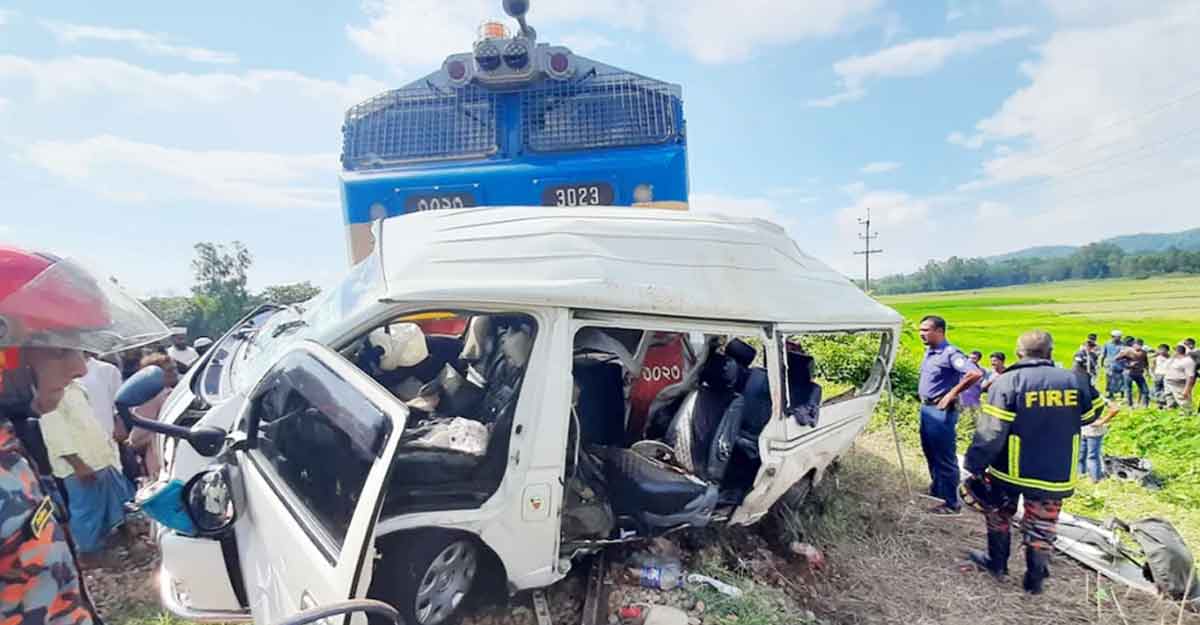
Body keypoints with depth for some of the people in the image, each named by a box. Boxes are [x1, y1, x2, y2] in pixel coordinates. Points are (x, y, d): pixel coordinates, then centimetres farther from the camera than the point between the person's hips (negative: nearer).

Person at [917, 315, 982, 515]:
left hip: (941, 411, -9)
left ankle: (951, 503, 6)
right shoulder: (929, 352, 10)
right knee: (930, 453, 20)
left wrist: (952, 394, -23)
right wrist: (924, 403, 15)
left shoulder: (950, 353, -17)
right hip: (926, 408, 9)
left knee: (944, 457, -3)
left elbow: (975, 373, -29)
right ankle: (937, 490, 36)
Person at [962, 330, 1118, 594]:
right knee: (1042, 527, 16)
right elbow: (1092, 413, 14)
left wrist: (973, 466, -13)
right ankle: (1034, 580, 25)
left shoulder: (1007, 382, -16)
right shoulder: (1076, 381, -5)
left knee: (999, 515, 20)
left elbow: (990, 433, -19)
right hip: (1056, 475, 3)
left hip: (1010, 471, -3)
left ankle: (996, 562, 32)